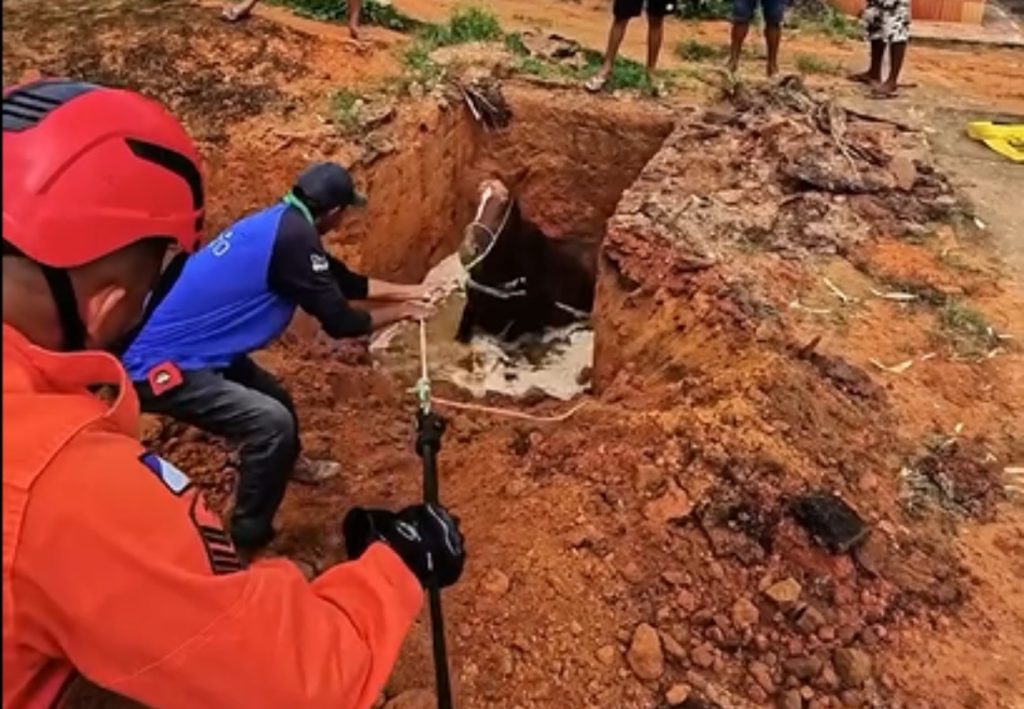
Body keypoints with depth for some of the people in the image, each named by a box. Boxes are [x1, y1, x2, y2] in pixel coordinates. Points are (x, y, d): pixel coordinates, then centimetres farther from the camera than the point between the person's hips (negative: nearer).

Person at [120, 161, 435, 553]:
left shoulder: (280, 222, 6)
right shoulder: (293, 238, -23)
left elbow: (342, 280, 18)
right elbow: (339, 321, -16)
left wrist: (409, 291, 25)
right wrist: (400, 312, 0)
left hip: (171, 346, 10)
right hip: (161, 365, -10)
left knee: (273, 399, 24)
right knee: (273, 423, -19)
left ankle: (289, 463, 54)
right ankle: (247, 540, 1)